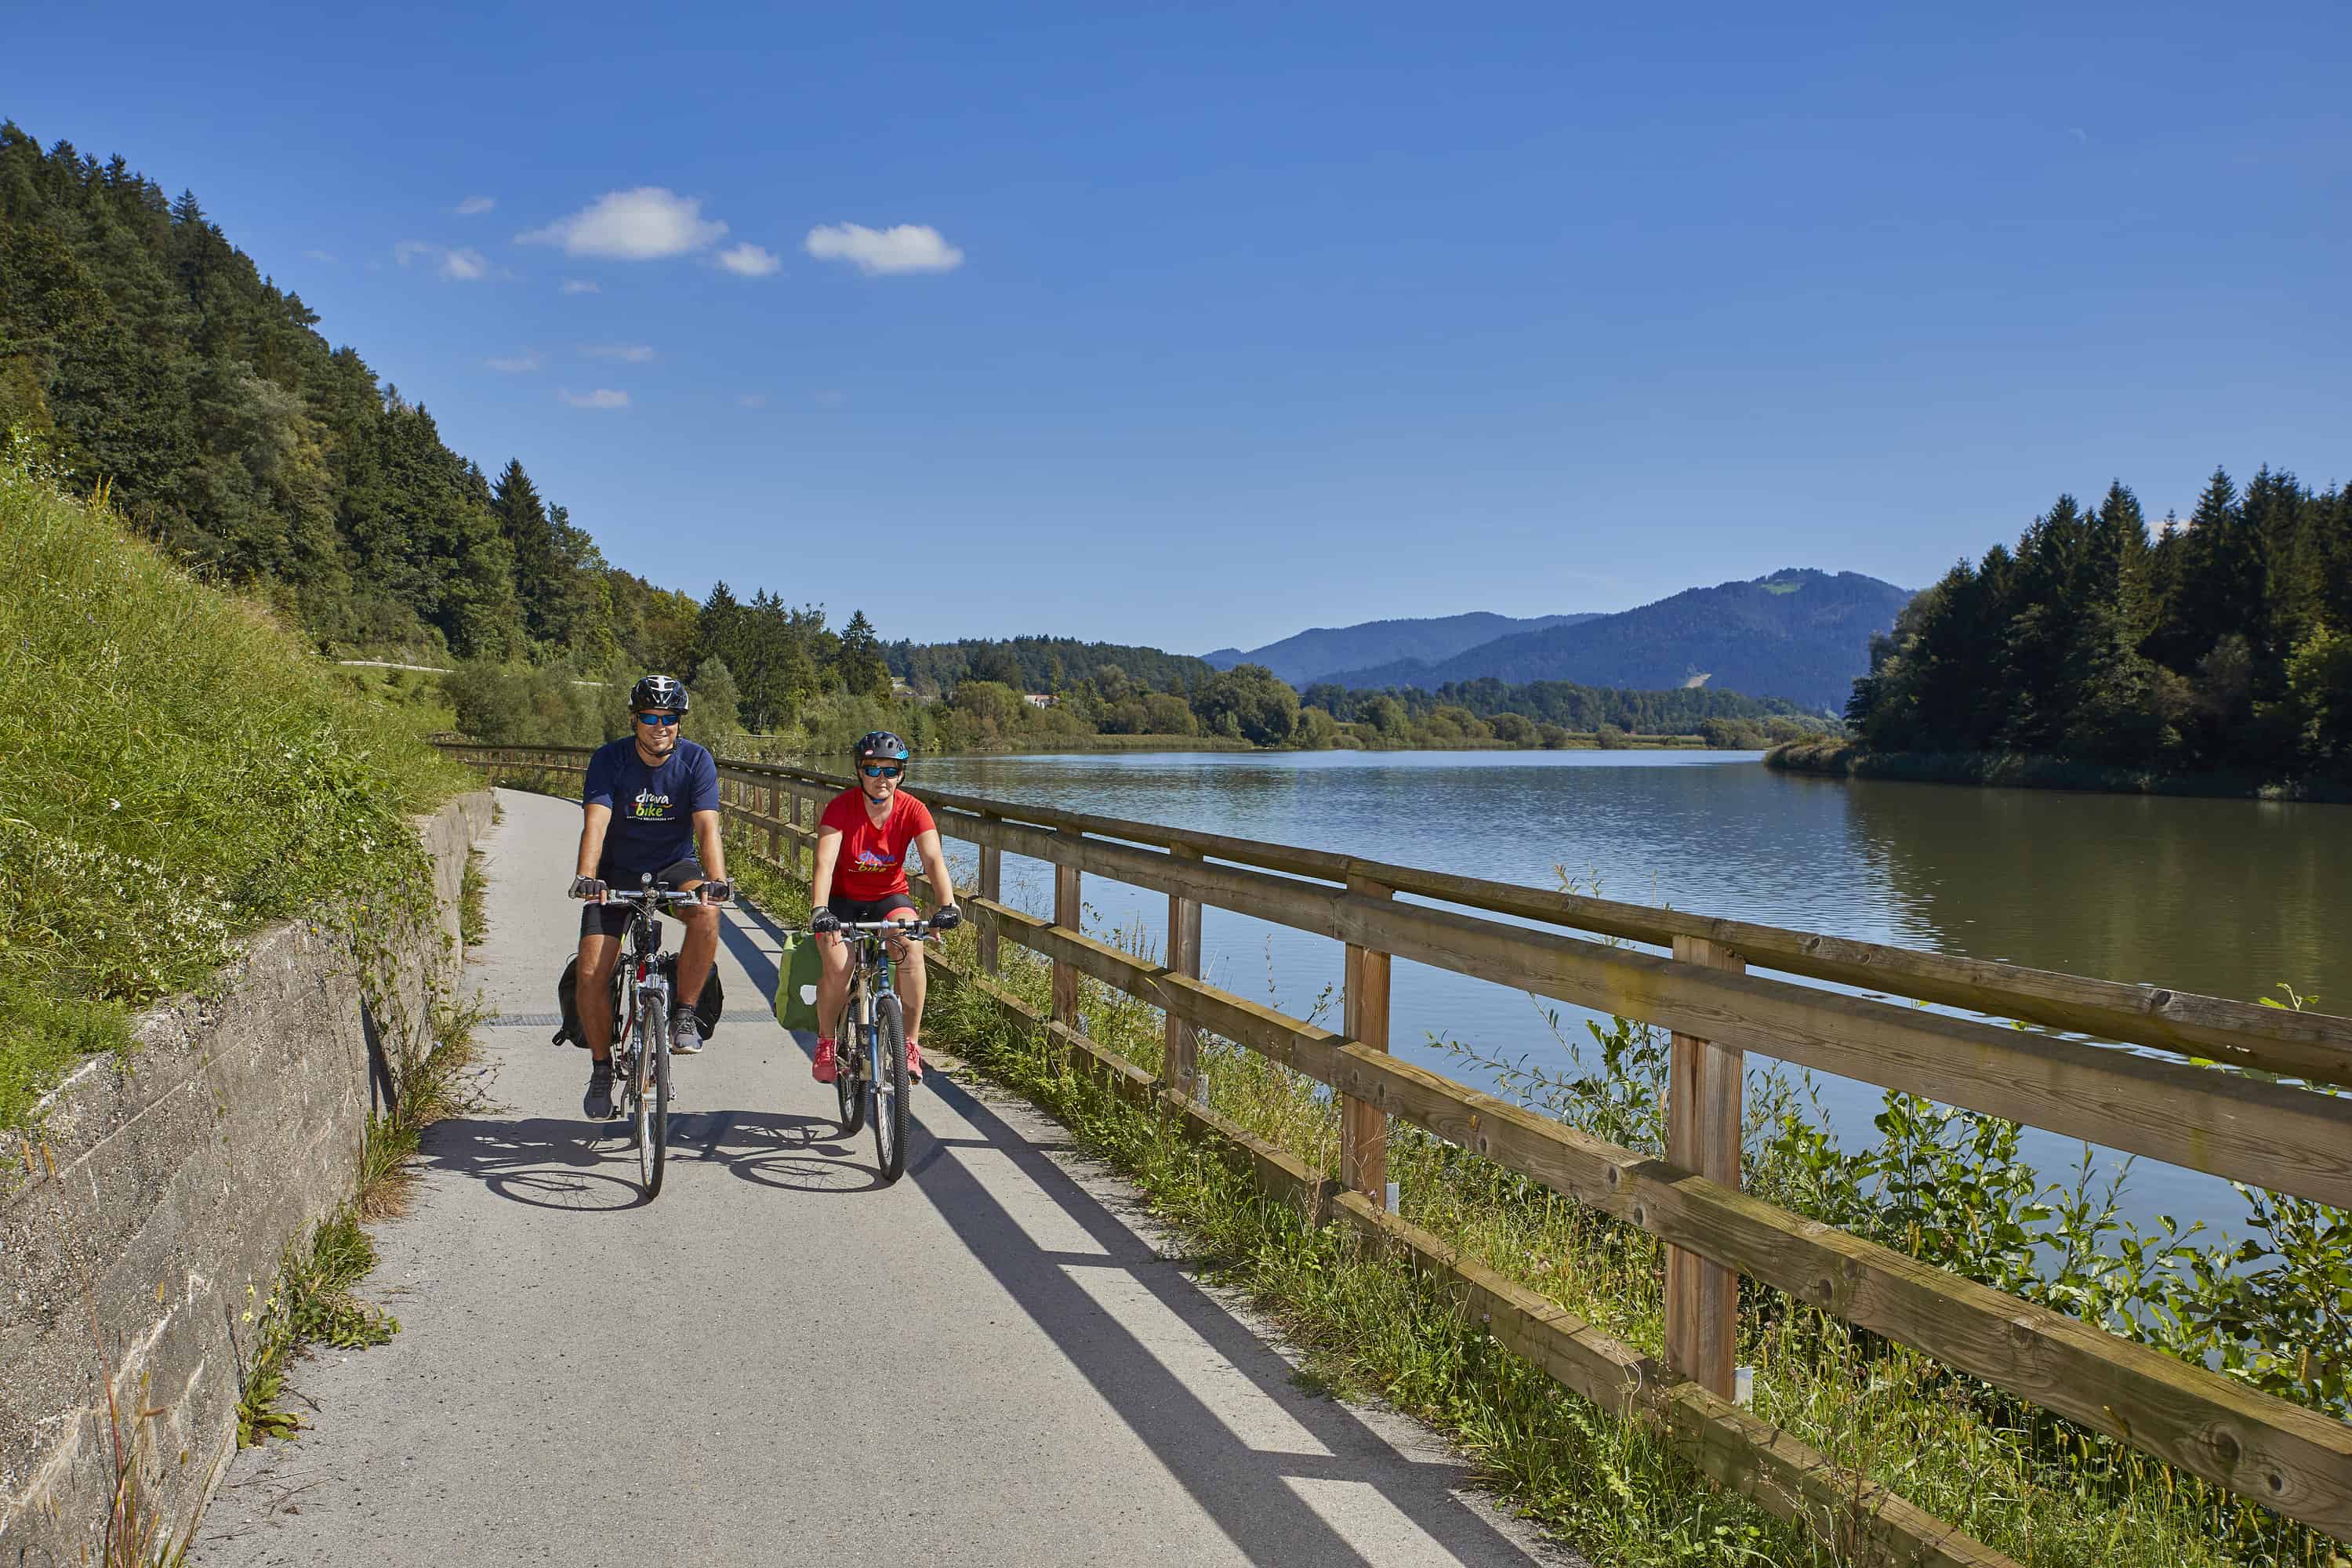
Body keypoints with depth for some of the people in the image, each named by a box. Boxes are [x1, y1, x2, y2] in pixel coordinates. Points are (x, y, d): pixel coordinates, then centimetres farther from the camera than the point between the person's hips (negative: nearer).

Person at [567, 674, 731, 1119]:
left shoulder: (697, 761, -12)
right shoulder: (609, 759, -13)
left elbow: (707, 827, -22)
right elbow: (596, 823, -25)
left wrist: (717, 881, -39)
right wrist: (586, 877, -42)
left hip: (675, 868, 0)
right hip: (618, 873, 1)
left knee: (706, 913, -34)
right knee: (591, 975, -12)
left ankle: (684, 1013, -16)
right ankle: (601, 1068, 11)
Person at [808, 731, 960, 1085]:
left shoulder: (912, 810, -14)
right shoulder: (841, 807, -19)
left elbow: (933, 859, -25)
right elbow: (825, 861, -31)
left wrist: (948, 905, -43)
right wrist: (819, 910, -48)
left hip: (890, 898, 1)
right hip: (842, 899, -1)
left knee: (912, 949, -28)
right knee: (837, 965, -25)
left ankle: (910, 1044, -15)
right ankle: (825, 1042, 2)